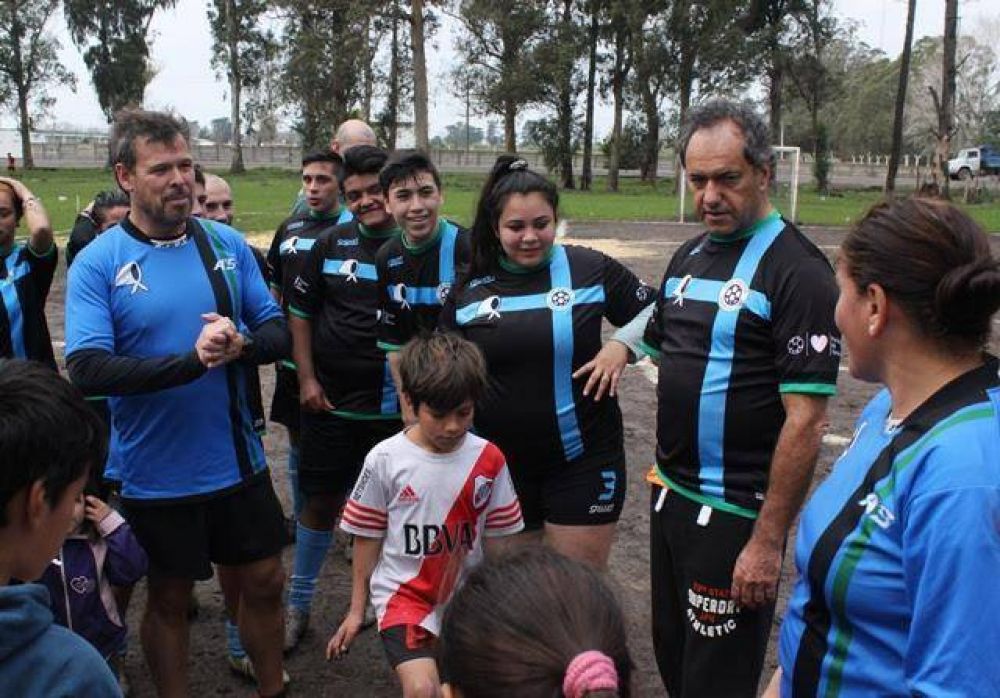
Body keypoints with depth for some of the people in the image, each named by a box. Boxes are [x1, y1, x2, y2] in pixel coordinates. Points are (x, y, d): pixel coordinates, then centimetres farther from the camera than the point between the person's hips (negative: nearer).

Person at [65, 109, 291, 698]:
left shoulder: (228, 244, -1)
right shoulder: (97, 263, -11)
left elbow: (279, 332, 1)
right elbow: (87, 370, -20)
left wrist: (241, 346, -21)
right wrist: (192, 361, -28)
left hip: (240, 461, 3)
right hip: (158, 477, -3)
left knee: (264, 583, 17)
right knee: (170, 599, 16)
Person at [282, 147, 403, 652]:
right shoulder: (332, 243, 3)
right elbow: (300, 311, 9)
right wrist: (307, 378, 1)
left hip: (393, 405, -1)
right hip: (330, 401, 1)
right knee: (321, 500, 9)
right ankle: (299, 603, 26)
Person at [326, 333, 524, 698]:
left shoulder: (488, 460, -7)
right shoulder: (385, 460, -11)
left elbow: (495, 540, 4)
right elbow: (368, 537, 0)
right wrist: (356, 609, 6)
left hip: (465, 596, 3)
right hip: (403, 595, -3)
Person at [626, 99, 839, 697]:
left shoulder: (796, 269, -16)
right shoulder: (689, 256, 9)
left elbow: (805, 420, -20)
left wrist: (769, 542, -20)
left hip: (735, 512, -7)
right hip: (671, 494, 8)